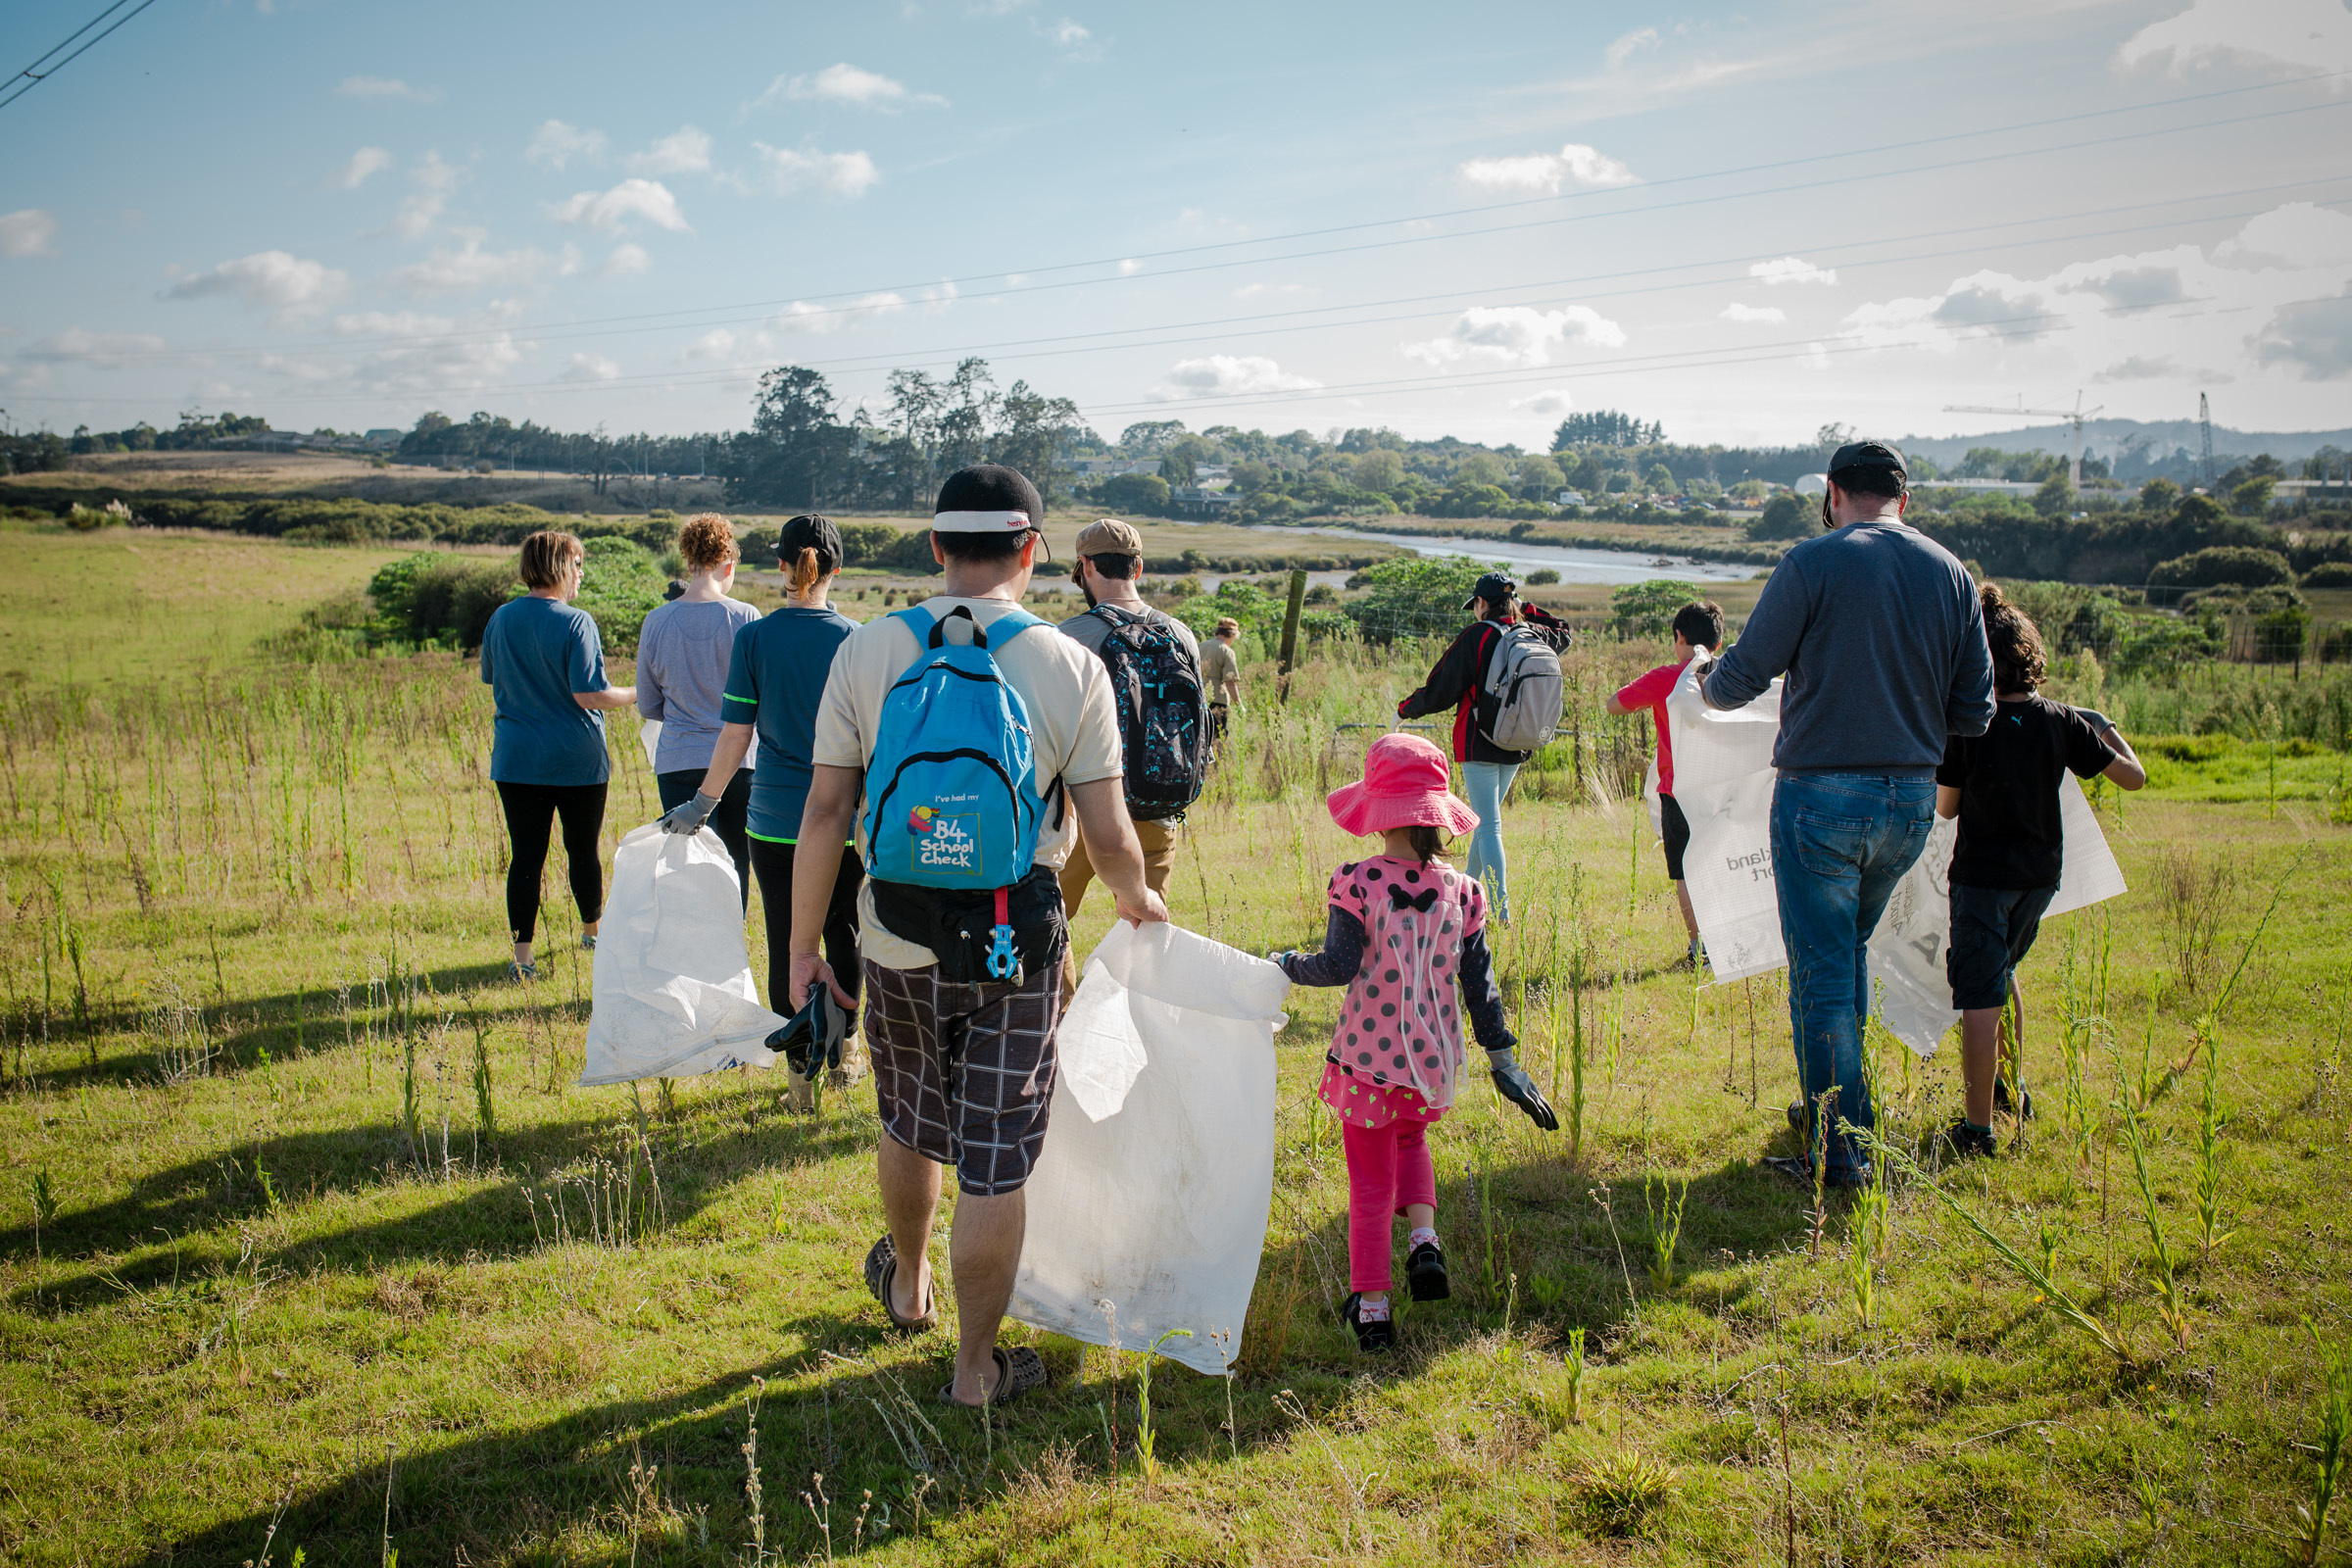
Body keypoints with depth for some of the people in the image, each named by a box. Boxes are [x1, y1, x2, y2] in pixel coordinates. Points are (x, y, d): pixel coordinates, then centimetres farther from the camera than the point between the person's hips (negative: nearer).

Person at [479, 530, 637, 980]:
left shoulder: (500, 620, 3)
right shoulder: (576, 623, -13)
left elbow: (491, 681, 15)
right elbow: (588, 694, -18)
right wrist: (637, 694, -5)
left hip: (516, 761, 3)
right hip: (576, 761, -3)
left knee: (525, 857, 3)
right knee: (583, 850, 15)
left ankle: (522, 956, 0)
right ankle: (592, 930, 34)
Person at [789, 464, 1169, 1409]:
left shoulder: (866, 652, -6)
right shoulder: (1072, 669, -9)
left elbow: (824, 815, -5)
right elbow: (1108, 837, -8)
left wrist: (803, 948, 4)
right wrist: (1139, 899, 14)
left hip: (897, 942, 3)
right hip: (1017, 949, -2)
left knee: (910, 1126, 25)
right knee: (995, 1164, 9)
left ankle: (905, 1285, 50)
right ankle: (976, 1367, 22)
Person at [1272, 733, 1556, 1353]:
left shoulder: (1358, 884, -14)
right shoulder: (1460, 891, -2)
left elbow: (1339, 965, -20)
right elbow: (1479, 984, 2)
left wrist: (1288, 964, 0)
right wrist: (1503, 1061, 9)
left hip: (1369, 1057, -3)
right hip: (1434, 1060, 3)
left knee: (1370, 1180, 10)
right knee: (1410, 1139, 32)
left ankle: (1371, 1307, 15)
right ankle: (1424, 1239, 12)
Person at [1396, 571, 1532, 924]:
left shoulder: (1477, 636, -12)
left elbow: (1440, 690, -9)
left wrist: (1404, 710, 6)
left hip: (1479, 744, -6)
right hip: (1515, 748, 6)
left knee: (1488, 826, -6)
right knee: (1486, 819, 20)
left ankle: (1501, 913, -11)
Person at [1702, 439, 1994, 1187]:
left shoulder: (1815, 564, -10)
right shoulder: (1953, 575, 4)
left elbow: (1741, 679, -8)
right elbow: (1974, 714, 7)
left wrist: (1707, 685, 15)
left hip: (1823, 795, -5)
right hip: (1913, 799, 5)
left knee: (1822, 974, 3)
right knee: (1850, 952, 24)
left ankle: (1841, 1153, 6)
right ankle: (1839, 1105, 33)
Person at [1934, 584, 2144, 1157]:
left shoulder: (1968, 727, -13)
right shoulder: (2063, 723, -3)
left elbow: (1946, 808, -5)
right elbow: (2134, 776, 3)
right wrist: (2108, 730, 20)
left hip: (1983, 875, -5)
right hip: (2041, 873, 6)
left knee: (1979, 997, -5)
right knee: (2001, 973, 27)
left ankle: (1978, 1127, -8)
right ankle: (2010, 1090, 40)